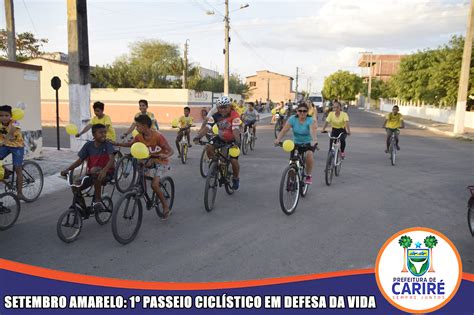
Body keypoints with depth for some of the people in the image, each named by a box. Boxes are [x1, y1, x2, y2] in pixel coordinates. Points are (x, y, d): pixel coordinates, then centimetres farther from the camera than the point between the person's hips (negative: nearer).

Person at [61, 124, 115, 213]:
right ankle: (84, 208, 9)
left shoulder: (108, 144, -9)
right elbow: (79, 160, 3)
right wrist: (67, 169, -13)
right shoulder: (88, 145, 1)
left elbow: (111, 160, -23)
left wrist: (104, 170, -43)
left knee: (95, 171, -37)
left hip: (106, 173, -4)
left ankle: (97, 200, -21)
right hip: (91, 174, 4)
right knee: (75, 186, -16)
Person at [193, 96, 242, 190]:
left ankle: (236, 179, 16)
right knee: (209, 147, -22)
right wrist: (198, 137, -40)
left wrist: (238, 142, -53)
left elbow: (236, 130, -37)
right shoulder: (215, 116, -15)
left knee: (234, 161, -14)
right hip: (221, 138, 4)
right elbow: (207, 127, -25)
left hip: (233, 140, -4)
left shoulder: (234, 115, -26)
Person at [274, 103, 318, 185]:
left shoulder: (311, 120, -18)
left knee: (309, 154, -31)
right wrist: (278, 139, -37)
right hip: (297, 143, 3)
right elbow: (284, 130, -20)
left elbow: (313, 131, -37)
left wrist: (314, 140, -57)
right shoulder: (292, 119, -11)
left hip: (309, 143, -3)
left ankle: (309, 176, -11)